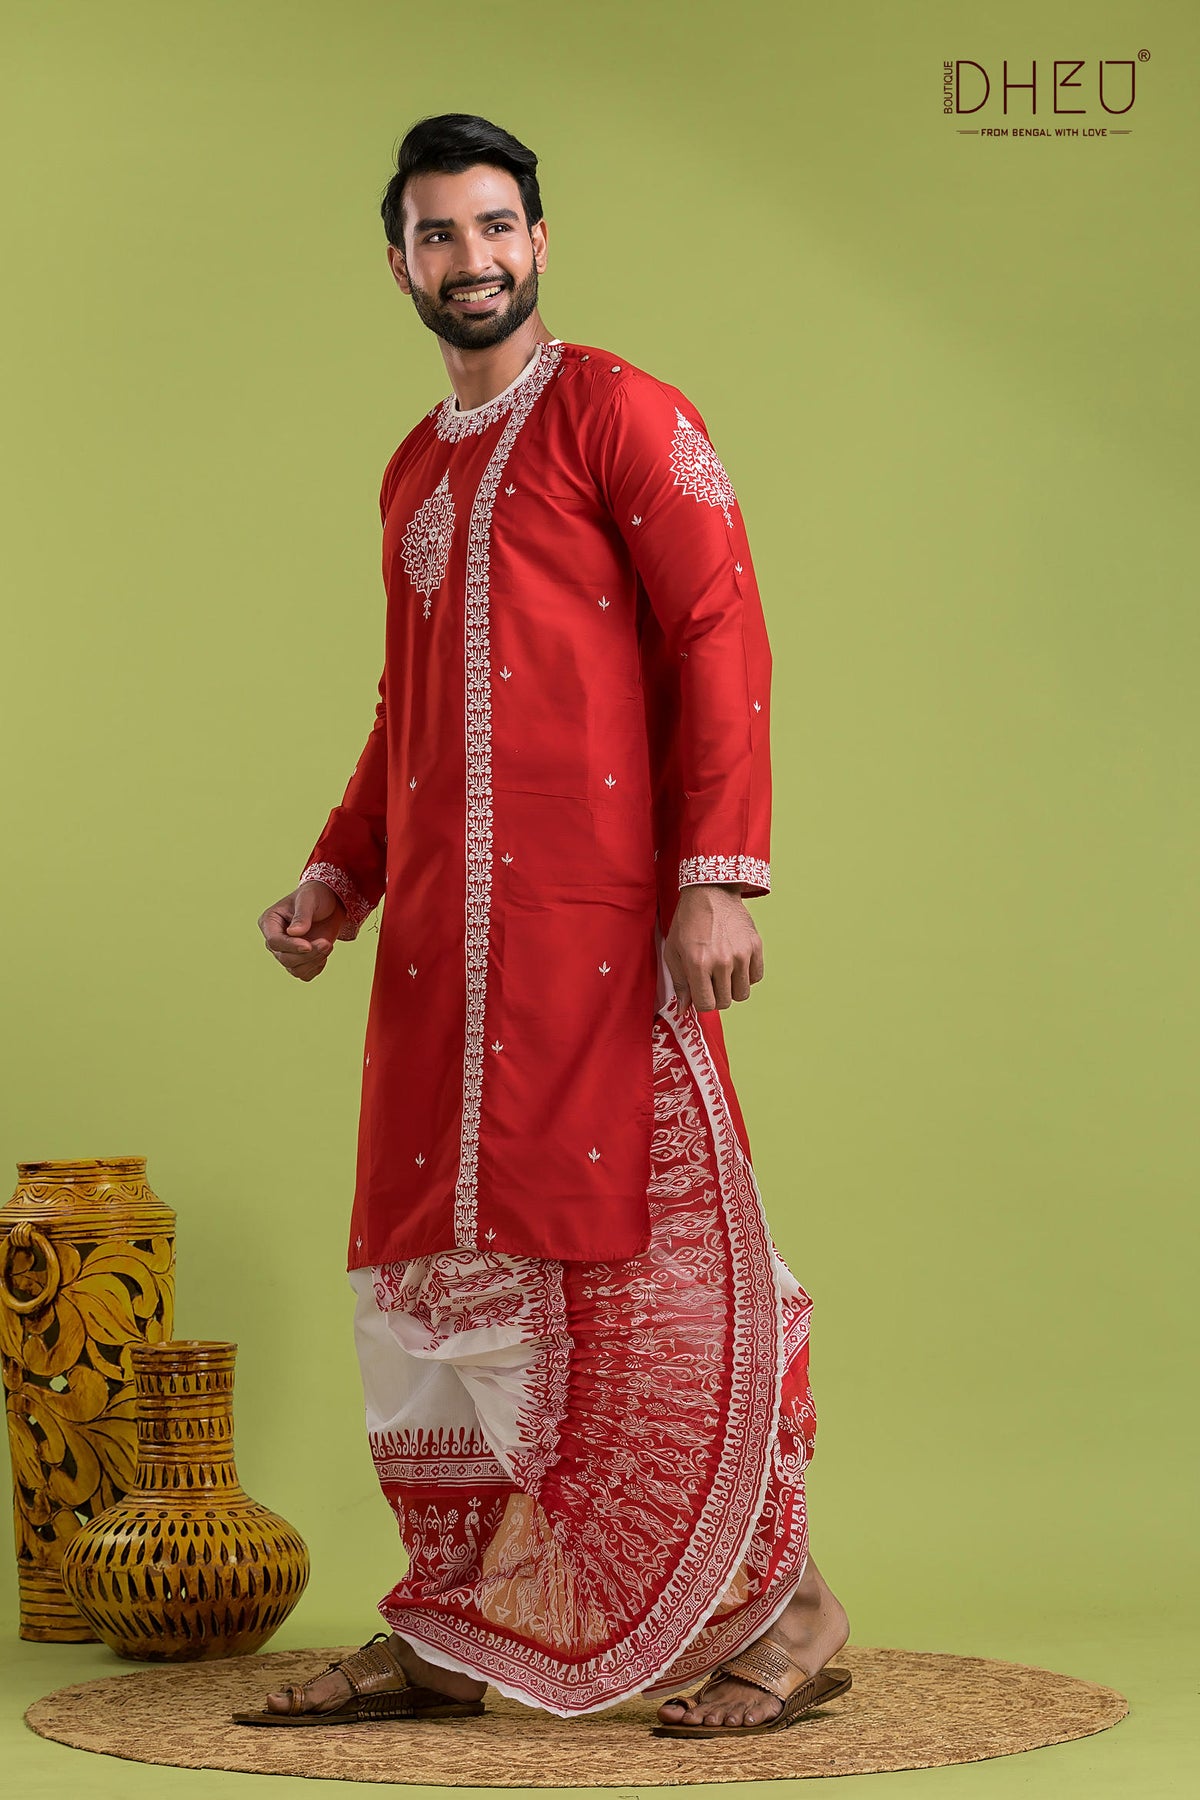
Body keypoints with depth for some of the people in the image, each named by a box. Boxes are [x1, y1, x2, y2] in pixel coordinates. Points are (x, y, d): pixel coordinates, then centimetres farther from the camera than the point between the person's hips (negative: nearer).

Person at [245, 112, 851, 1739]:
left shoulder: (619, 414, 1)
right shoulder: (414, 474, 23)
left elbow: (718, 641, -7)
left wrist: (717, 875, -16)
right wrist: (336, 878, 16)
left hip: (601, 917, -7)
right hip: (442, 932, 7)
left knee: (646, 1234, -6)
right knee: (444, 1251, 7)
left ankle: (774, 1609, 5)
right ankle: (449, 1632, 15)